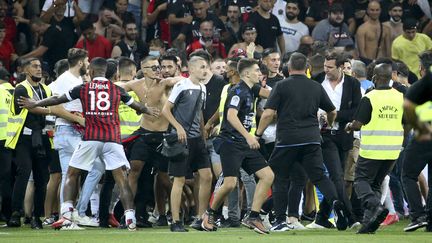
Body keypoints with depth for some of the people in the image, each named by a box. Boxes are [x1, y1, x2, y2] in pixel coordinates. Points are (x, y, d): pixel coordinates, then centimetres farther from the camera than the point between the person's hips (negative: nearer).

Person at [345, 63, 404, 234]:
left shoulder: (369, 98, -13)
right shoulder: (401, 97, 4)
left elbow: (358, 124, -12)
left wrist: (349, 126, 10)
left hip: (372, 149, -5)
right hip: (393, 150, 5)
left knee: (361, 180, 7)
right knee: (376, 183, 16)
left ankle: (375, 206, -20)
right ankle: (369, 223, 8)